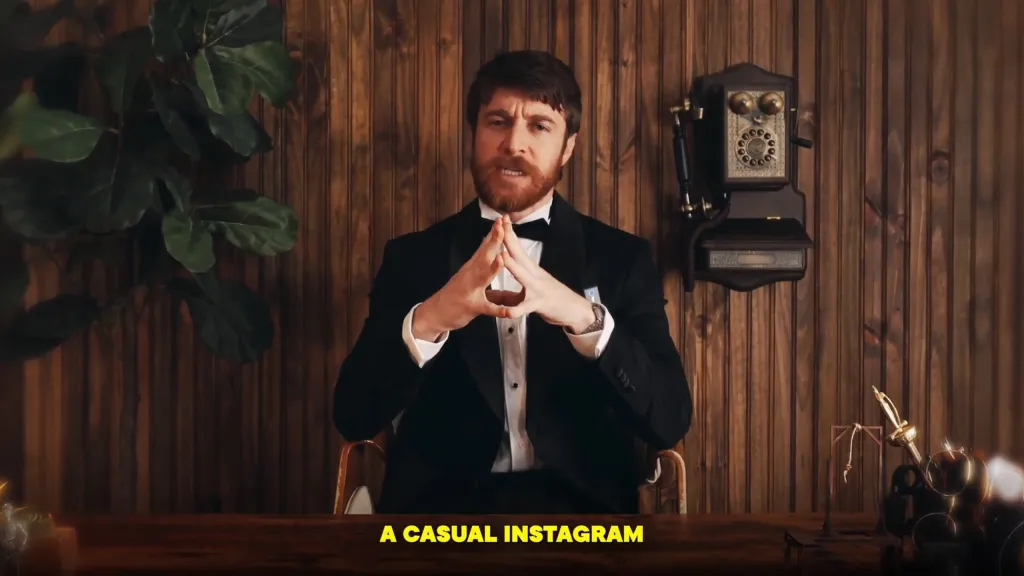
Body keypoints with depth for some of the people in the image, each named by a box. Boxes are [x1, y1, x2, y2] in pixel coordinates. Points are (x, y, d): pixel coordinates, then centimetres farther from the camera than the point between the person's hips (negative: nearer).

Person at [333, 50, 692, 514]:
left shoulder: (622, 258, 9)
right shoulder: (412, 256, 10)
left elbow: (670, 421, -2)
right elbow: (353, 416, 1)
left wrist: (585, 319, -19)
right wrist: (426, 321, -18)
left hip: (579, 502, 0)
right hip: (441, 500, 0)